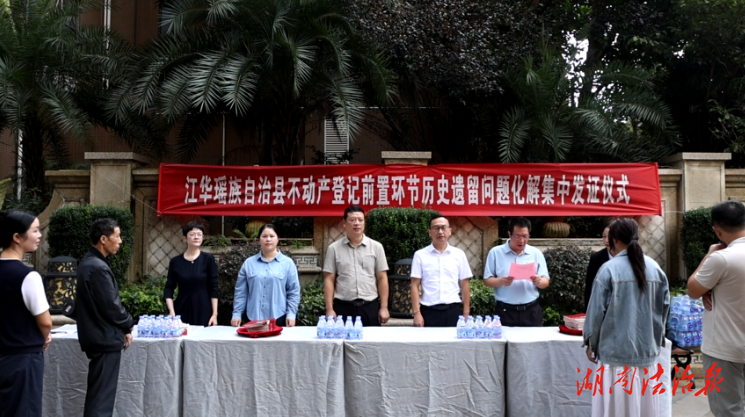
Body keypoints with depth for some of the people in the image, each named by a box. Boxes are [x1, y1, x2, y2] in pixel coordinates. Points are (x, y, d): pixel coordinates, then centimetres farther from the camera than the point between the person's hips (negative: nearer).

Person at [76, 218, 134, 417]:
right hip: (105, 338, -10)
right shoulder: (99, 267, -22)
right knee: (102, 396, -2)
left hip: (97, 335, 10)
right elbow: (111, 305, -20)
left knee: (97, 393, 18)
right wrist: (127, 326, -4)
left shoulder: (89, 262, 10)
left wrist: (121, 326, 13)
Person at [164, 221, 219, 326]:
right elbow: (169, 288, 5)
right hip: (182, 311, 1)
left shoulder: (208, 259, -1)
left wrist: (214, 314, -7)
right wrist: (172, 312, -6)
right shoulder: (175, 261, 3)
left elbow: (213, 289, -2)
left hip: (203, 312, -1)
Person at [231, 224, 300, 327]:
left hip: (279, 318, -1)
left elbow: (294, 292, 2)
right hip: (254, 319, 1)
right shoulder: (248, 263, 8)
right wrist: (237, 314, 3)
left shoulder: (287, 263, 2)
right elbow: (241, 291, 8)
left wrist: (291, 314, -6)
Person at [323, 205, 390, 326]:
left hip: (370, 306, 1)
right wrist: (330, 309, -5)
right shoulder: (334, 248, 2)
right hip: (343, 307, 0)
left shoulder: (376, 247, 3)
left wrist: (384, 307, -2)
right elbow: (329, 280, 1)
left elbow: (382, 278, 3)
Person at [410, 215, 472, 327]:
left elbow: (465, 285, 8)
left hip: (453, 310, 1)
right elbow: (415, 285, 0)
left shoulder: (459, 254, 6)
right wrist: (417, 313, -7)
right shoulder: (420, 255, 1)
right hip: (429, 311, -1)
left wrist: (466, 314, 4)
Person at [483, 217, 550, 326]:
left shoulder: (536, 253, 5)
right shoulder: (495, 252, -1)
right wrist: (501, 281, -21)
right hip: (505, 311, -2)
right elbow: (487, 280, -1)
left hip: (531, 311, 2)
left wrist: (539, 281, -17)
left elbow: (545, 282, 6)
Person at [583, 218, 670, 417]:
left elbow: (596, 311, -9)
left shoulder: (609, 269, -12)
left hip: (616, 350, -5)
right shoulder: (655, 268, 2)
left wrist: (590, 342, 3)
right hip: (646, 348, 5)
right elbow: (664, 308, 9)